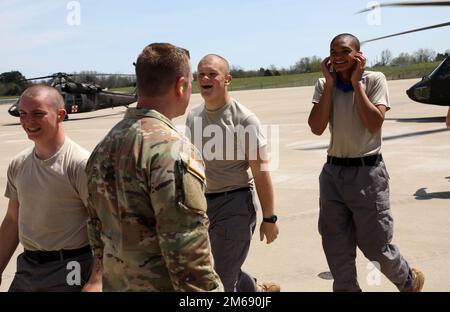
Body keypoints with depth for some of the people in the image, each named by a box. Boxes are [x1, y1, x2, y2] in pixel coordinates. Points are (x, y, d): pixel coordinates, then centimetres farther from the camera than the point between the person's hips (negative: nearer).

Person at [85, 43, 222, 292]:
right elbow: (186, 250, -25)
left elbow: (96, 227, 11)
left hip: (115, 284, 8)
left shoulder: (105, 145, 4)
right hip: (159, 285, -8)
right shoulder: (171, 149, -21)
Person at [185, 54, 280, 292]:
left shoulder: (243, 119, -12)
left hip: (234, 203, -6)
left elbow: (260, 171, -11)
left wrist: (269, 218, -11)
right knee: (226, 270, 21)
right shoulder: (193, 117, 6)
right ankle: (258, 289, 48)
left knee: (221, 280, -2)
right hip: (202, 202, 6)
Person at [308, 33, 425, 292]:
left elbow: (374, 124, -19)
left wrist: (356, 83, -14)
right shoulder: (324, 85, 4)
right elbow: (316, 128, -8)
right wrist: (330, 84, -8)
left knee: (375, 245, 6)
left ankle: (409, 281, 35)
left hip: (367, 173, -4)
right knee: (336, 249, 10)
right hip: (333, 172, 4)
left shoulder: (374, 80, -5)